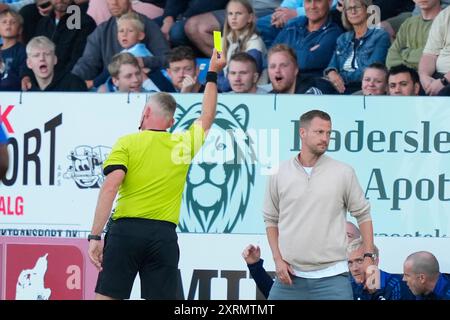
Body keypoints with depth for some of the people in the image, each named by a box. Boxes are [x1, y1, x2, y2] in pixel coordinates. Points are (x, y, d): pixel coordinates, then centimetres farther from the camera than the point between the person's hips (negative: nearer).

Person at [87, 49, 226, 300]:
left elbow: (110, 187, -11)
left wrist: (95, 235, -13)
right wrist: (213, 74, 40)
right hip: (164, 235, 2)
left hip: (126, 230, -2)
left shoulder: (127, 143, 2)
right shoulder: (183, 144, 11)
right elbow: (207, 118, 31)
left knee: (105, 298, -3)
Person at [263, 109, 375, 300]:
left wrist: (369, 256, 1)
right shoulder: (279, 175, 5)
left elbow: (363, 214, 7)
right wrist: (278, 259, 3)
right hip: (290, 275, 2)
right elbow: (271, 220, 12)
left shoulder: (344, 173, 1)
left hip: (331, 276, -2)